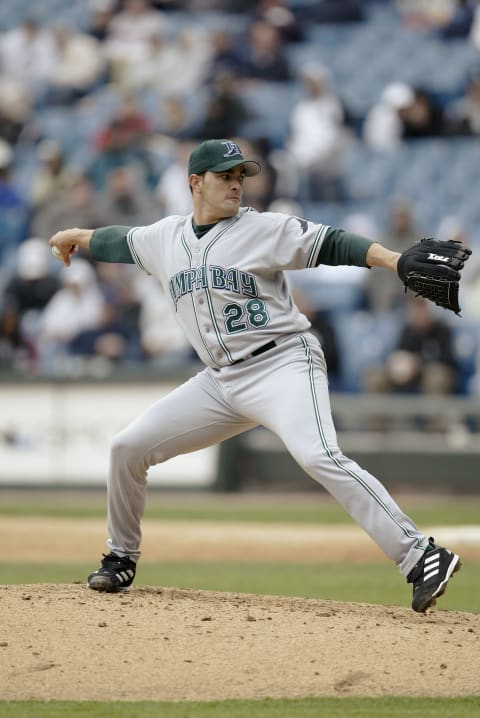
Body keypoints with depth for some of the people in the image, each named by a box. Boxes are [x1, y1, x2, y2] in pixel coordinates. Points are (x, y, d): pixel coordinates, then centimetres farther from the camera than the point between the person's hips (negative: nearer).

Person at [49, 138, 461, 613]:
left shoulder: (266, 230, -5)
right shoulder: (164, 238, 11)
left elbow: (333, 245, -12)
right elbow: (118, 242, 32)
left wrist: (400, 262, -26)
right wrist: (76, 237, 48)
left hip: (283, 364, -6)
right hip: (221, 381, 6)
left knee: (318, 456, -30)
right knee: (128, 447, 5)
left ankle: (420, 558, -35)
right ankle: (121, 559, 26)